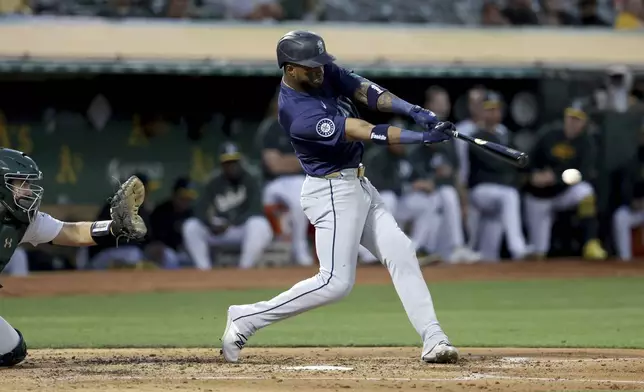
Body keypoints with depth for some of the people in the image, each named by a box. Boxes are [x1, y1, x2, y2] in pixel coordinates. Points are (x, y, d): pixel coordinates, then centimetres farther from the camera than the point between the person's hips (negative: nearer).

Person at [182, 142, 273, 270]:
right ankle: (204, 270, -22)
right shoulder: (215, 183, 2)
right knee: (190, 227, -18)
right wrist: (211, 225, -25)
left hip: (244, 229, -3)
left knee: (259, 225, -36)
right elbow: (200, 209, -4)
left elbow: (254, 210, -18)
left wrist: (230, 224, -27)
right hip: (219, 230, 3)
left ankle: (244, 269, -32)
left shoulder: (250, 180, -7)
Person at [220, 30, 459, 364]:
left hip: (358, 186, 9)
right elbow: (364, 133, -28)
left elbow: (365, 92, -4)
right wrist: (423, 137, -29)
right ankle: (246, 319, -3)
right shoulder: (297, 113, -27)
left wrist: (414, 111, -20)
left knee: (401, 254, 2)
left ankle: (433, 340, 0)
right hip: (332, 193, -9)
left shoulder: (324, 71, -2)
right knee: (336, 282, -11)